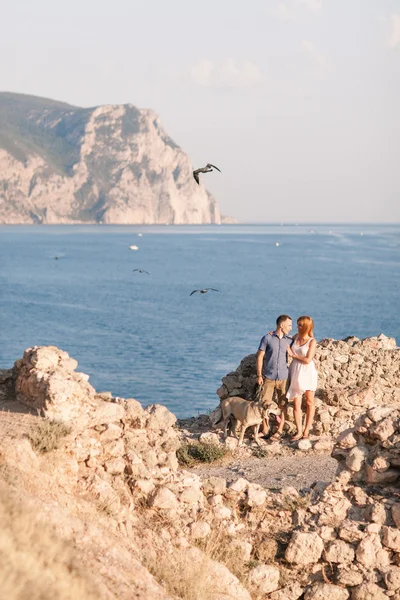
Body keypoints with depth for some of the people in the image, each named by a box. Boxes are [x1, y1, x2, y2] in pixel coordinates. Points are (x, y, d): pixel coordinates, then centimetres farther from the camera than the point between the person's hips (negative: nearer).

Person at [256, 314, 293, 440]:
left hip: (283, 378, 2)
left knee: (282, 405, 3)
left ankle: (279, 431, 11)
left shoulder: (289, 340, 6)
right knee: (265, 404, 0)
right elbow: (260, 357, 0)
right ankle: (265, 430, 12)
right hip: (269, 377, -2)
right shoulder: (267, 338, -2)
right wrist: (259, 375, -4)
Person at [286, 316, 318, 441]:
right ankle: (299, 431, 4)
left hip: (308, 372, -4)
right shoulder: (296, 337, 5)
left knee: (309, 402, 7)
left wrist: (293, 355, -8)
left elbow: (307, 360, -14)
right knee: (296, 403, -1)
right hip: (296, 373, 4)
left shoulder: (312, 341, -8)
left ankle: (306, 431, 13)